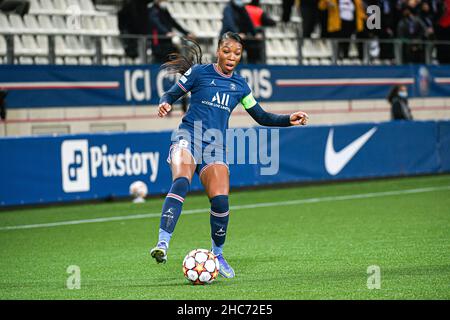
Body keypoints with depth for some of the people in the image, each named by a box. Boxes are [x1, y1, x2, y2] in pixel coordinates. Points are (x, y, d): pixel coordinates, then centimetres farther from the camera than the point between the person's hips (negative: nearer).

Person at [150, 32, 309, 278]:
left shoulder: (240, 85, 15)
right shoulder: (199, 72, 4)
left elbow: (262, 117, 23)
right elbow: (171, 95, 6)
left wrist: (289, 120, 10)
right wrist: (164, 105, -17)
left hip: (215, 147, 3)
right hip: (188, 136, -3)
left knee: (220, 201, -15)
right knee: (181, 182, -33)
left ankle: (217, 255, 10)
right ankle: (162, 243, -40)